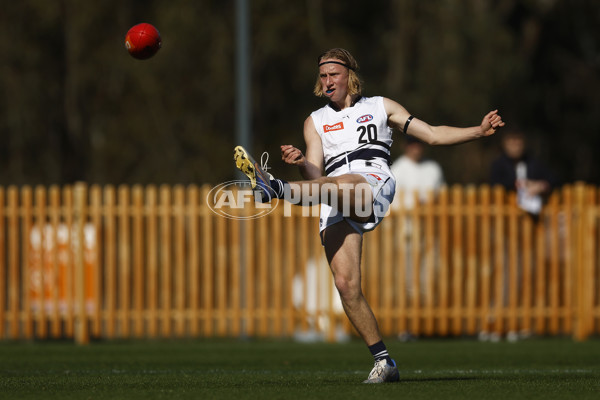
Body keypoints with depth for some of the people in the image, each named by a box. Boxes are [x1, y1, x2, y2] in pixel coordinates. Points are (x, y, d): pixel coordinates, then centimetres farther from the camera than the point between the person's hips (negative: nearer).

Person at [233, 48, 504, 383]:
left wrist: (479, 131, 8)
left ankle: (275, 189, -61)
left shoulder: (379, 107, 21)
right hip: (336, 205, 3)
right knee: (346, 284, -12)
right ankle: (384, 362, -6)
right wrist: (301, 164, -9)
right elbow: (316, 176, 13)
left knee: (341, 185, -39)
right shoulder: (316, 121, 25)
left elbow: (433, 135, 19)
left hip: (374, 184, -3)